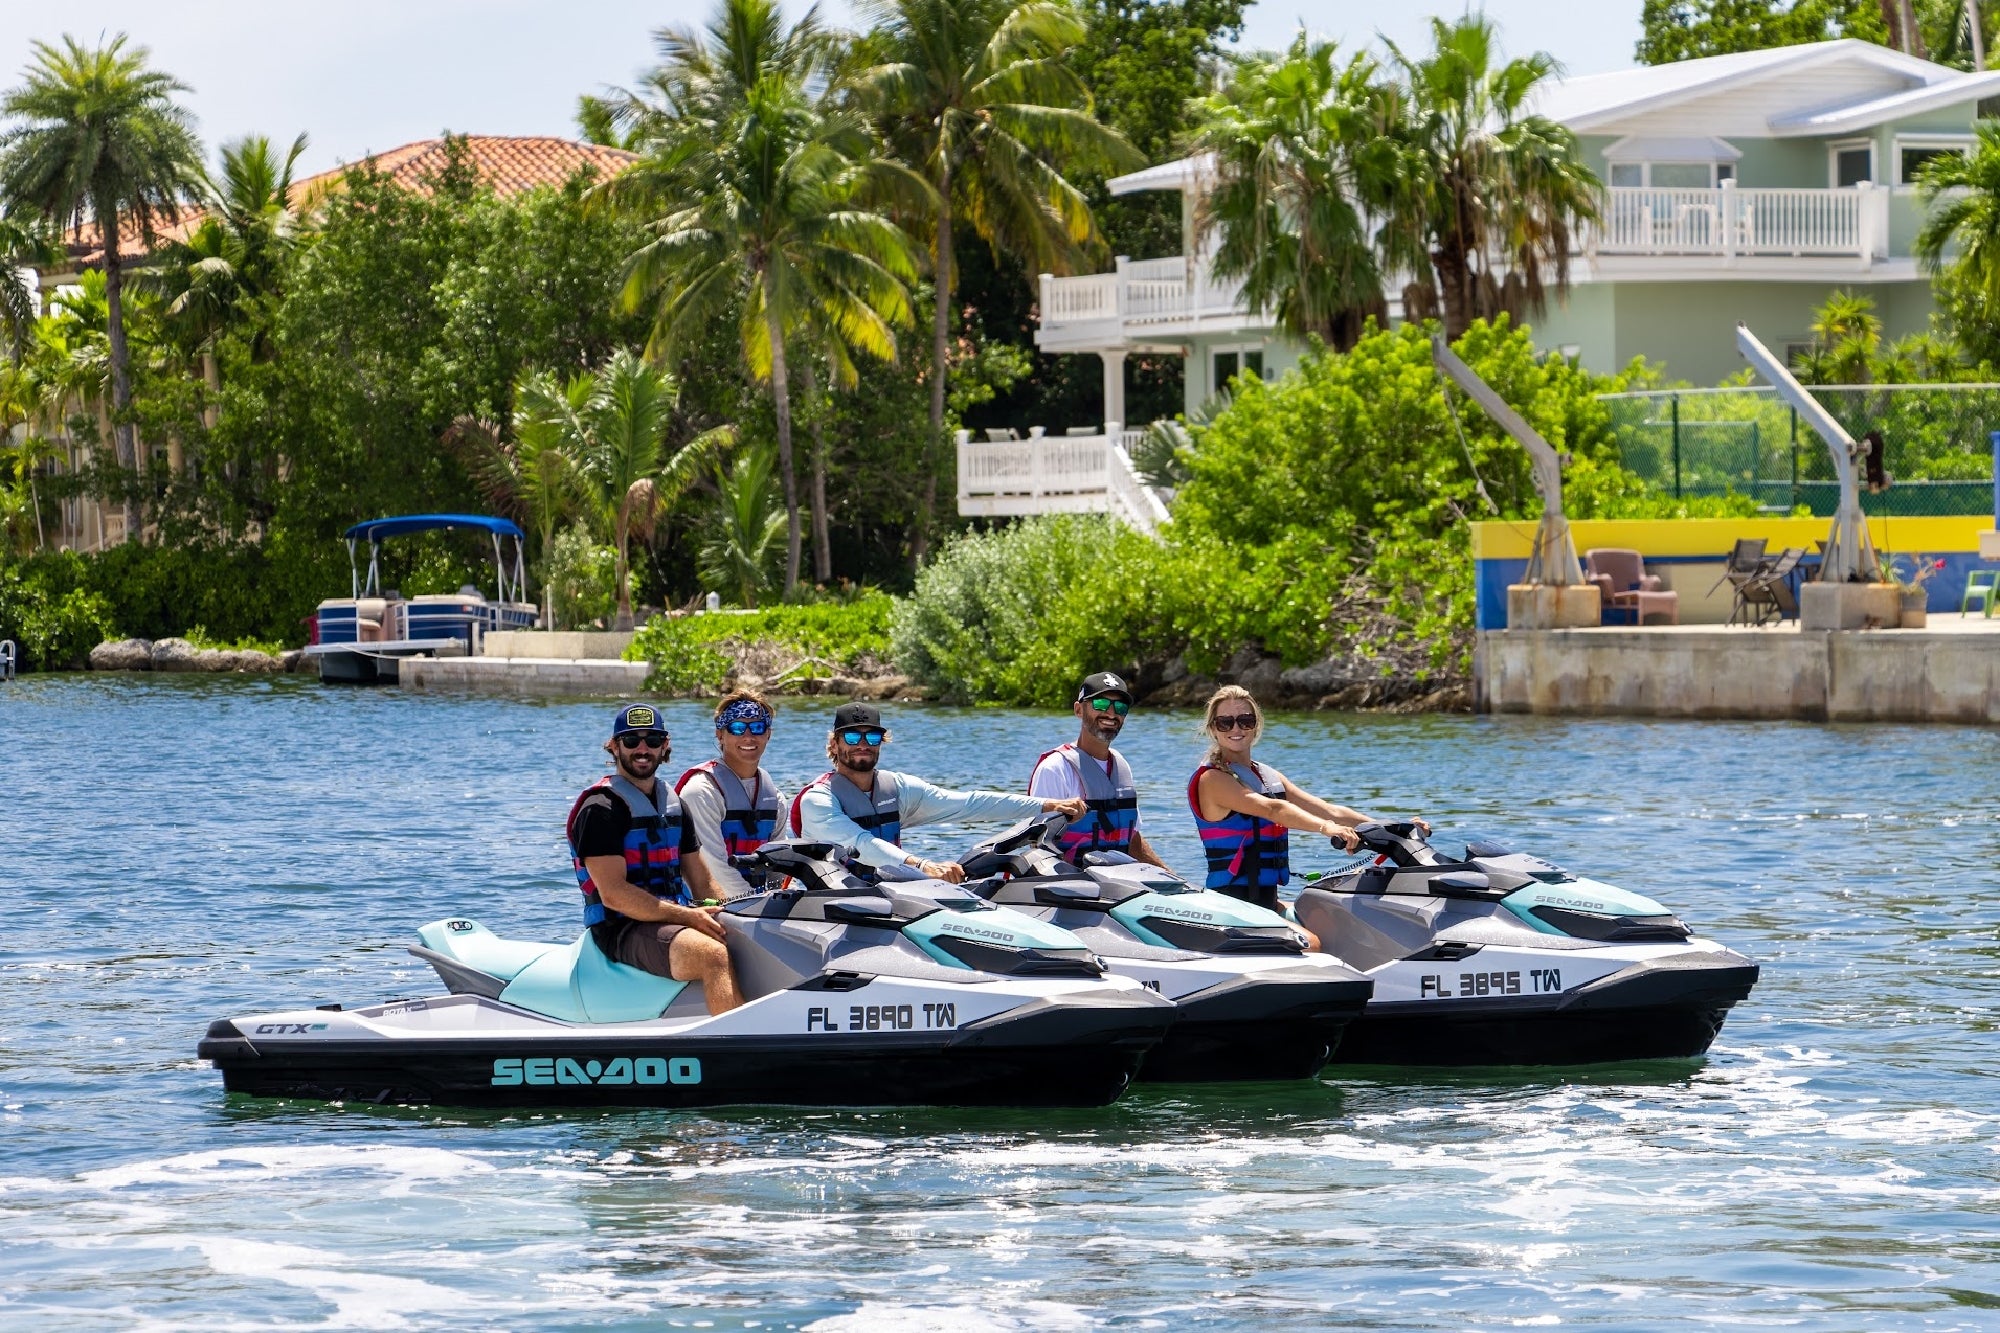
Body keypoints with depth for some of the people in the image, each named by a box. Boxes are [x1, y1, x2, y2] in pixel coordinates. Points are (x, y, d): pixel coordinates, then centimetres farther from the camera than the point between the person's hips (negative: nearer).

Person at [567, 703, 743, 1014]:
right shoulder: (601, 806, -5)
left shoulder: (673, 802, 20)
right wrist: (689, 916, -19)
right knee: (714, 956, -34)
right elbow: (613, 894, -14)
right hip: (624, 929, -8)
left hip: (675, 921, 8)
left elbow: (702, 883, 22)